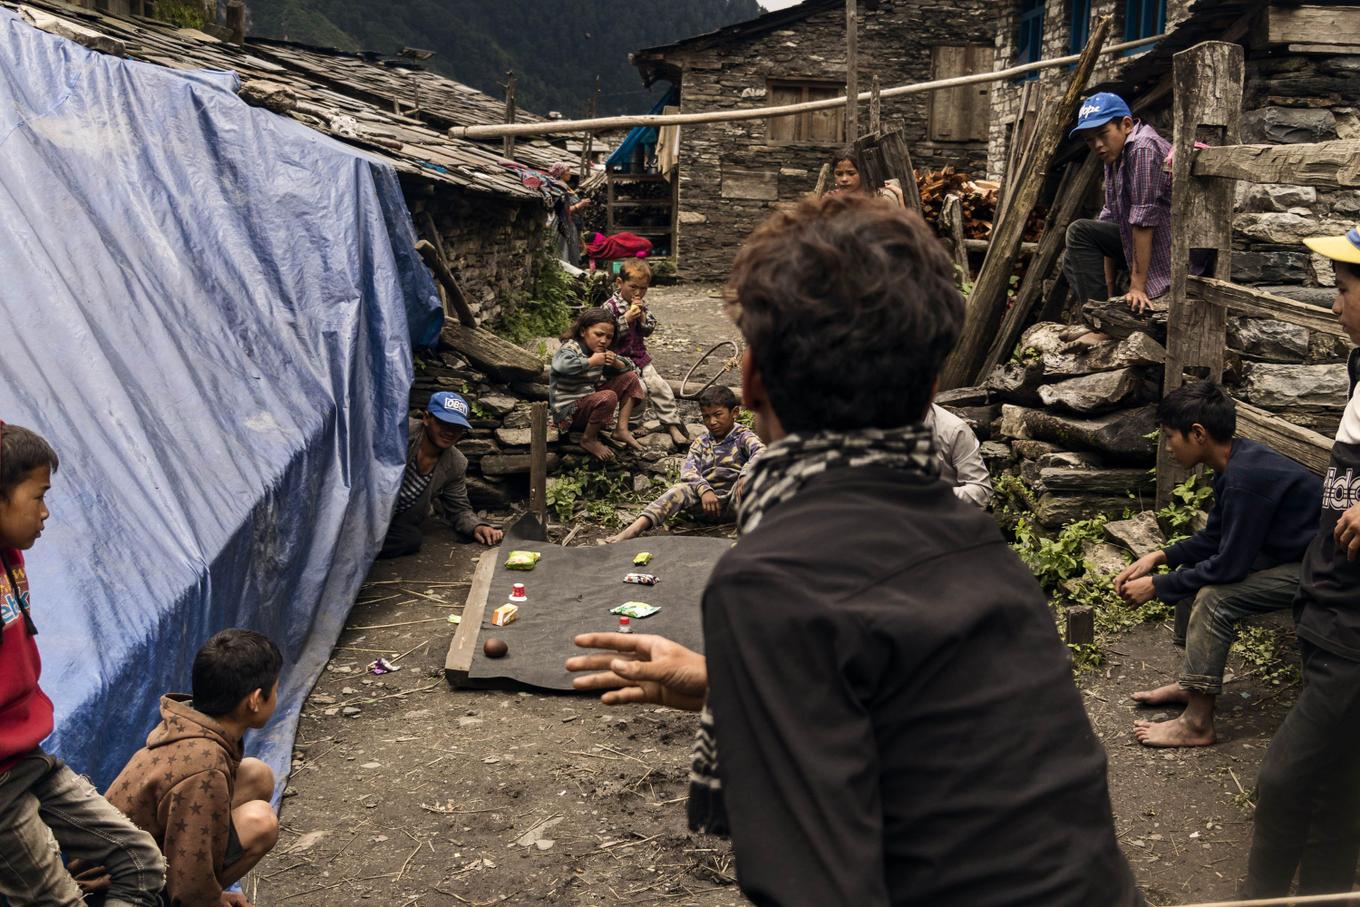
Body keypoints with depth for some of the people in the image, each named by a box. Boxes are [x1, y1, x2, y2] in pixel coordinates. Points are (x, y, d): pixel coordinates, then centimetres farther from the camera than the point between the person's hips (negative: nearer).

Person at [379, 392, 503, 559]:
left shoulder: (456, 465, 1)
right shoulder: (402, 430, -17)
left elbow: (459, 509, 9)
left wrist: (477, 527, -11)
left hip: (396, 523, 6)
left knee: (414, 539, -26)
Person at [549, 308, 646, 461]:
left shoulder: (600, 351, 8)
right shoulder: (570, 349, -16)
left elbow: (629, 366, 15)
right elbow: (561, 365, -41)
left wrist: (615, 362, -9)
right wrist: (592, 361, -29)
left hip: (590, 400, 9)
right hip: (568, 413, -9)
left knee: (630, 378, 8)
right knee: (608, 397, -35)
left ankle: (622, 430, 3)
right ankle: (589, 439, -12)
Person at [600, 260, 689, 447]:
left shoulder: (641, 304, 9)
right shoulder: (610, 306, -11)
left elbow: (649, 330, 6)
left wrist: (642, 315, -11)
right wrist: (626, 319, -22)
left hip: (640, 356, 6)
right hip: (620, 358, -6)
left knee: (660, 386, -3)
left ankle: (673, 426, 5)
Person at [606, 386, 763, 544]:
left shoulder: (743, 436, 2)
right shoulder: (701, 442, 13)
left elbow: (761, 452, -20)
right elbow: (688, 470, -4)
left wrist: (745, 478, -38)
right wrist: (704, 490, -24)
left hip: (734, 499, -3)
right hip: (706, 498, 3)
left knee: (746, 479, -32)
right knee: (680, 490, -25)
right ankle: (634, 529, -42)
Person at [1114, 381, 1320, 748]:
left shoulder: (1246, 478, -29)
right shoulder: (1237, 460, 0)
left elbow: (1229, 564, -25)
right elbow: (1213, 538, 11)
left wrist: (1156, 586, -15)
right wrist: (1159, 557, -2)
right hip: (1288, 551, 10)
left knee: (1214, 598, -22)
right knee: (1193, 572, 9)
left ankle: (1198, 724, -12)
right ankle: (1190, 684, 17)